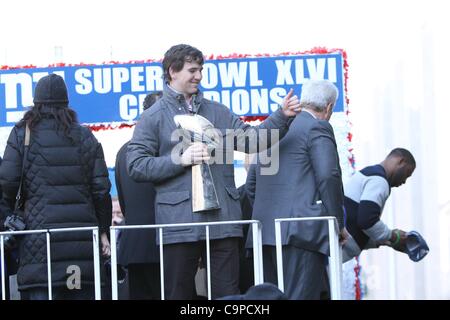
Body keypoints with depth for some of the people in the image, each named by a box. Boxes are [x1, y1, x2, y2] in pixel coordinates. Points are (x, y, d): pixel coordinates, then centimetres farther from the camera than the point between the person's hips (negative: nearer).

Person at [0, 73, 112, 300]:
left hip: (40, 231, -3)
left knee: (41, 291, -6)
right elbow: (100, 188, 7)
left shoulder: (22, 133, 3)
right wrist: (103, 230, 15)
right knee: (82, 292, 6)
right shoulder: (85, 136, 11)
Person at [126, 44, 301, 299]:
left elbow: (253, 140, 8)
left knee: (228, 295, 3)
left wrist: (282, 116, -6)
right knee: (178, 293, 4)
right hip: (179, 222, -3)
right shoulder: (154, 117, 5)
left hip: (222, 220, 3)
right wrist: (181, 160, -11)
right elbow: (136, 166, -2)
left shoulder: (218, 112, 17)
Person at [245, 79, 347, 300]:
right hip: (302, 230, -7)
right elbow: (328, 177, -13)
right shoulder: (318, 128, -2)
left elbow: (251, 184, 23)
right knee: (301, 296, -11)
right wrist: (338, 224, -4)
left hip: (265, 232, 8)